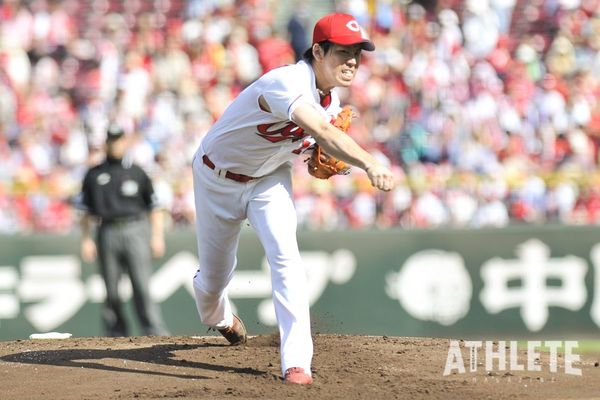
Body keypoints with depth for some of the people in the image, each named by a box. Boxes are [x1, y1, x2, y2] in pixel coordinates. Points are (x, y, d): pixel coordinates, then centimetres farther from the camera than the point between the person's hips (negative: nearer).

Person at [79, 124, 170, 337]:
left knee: (142, 286, -11)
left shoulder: (137, 173, 12)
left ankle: (155, 332, -14)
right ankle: (116, 335, 7)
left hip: (135, 231, -1)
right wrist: (86, 240, 5)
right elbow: (86, 212, 15)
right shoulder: (94, 175, 13)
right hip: (108, 234, 1)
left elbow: (154, 208, 12)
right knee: (111, 290, 0)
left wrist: (157, 236, 2)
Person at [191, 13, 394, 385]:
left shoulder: (331, 98, -10)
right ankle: (218, 316, 49)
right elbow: (321, 132, -55)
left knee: (285, 254, -20)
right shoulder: (287, 84, -37)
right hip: (219, 178, -5)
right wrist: (369, 163, -70)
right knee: (215, 276, 10)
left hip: (269, 178, 5)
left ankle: (297, 363, -22)